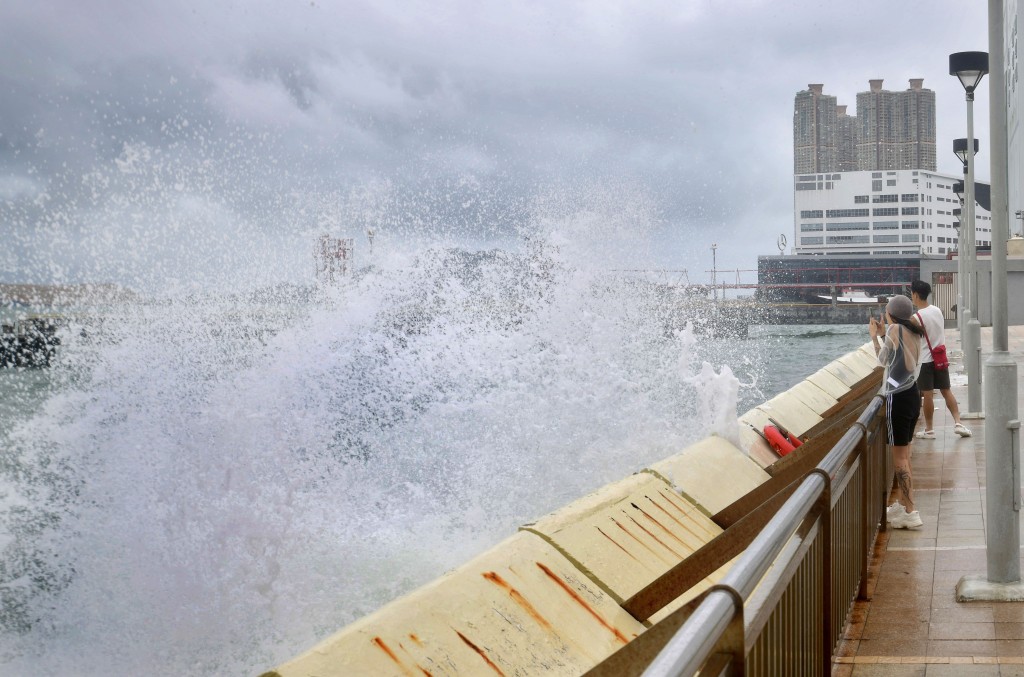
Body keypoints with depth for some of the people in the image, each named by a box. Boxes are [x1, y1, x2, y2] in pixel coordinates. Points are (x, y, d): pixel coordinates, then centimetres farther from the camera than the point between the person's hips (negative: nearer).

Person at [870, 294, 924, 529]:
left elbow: (883, 360, -1)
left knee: (900, 457, -5)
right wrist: (883, 335, 19)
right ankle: (902, 505, 29)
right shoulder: (913, 332, 10)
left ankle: (910, 513, -6)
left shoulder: (895, 329, -12)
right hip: (913, 394, 9)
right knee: (904, 454, 19)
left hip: (898, 397, -9)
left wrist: (875, 336, 11)